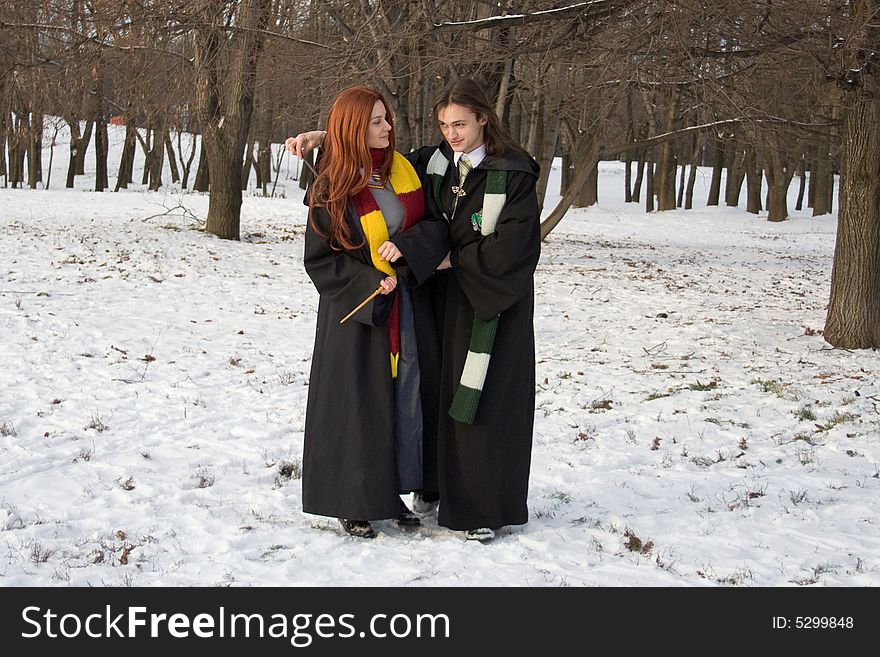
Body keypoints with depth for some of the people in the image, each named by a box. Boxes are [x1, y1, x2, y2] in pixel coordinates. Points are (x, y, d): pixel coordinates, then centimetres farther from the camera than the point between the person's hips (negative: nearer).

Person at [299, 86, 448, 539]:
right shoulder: (331, 190, -8)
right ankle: (354, 504, 14)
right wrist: (371, 284, -18)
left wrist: (406, 249, -19)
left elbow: (436, 225, 0)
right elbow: (319, 260, -7)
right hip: (355, 313, -4)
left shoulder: (403, 170, 4)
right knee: (357, 405, 1)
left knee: (405, 398, 7)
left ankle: (391, 493, 21)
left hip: (405, 308, 5)